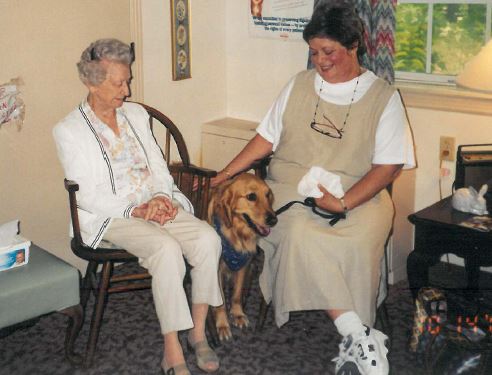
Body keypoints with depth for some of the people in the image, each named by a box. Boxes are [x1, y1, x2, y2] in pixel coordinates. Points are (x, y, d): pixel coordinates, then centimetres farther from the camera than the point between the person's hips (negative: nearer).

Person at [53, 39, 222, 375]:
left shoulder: (137, 114, 13)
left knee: (208, 238, -23)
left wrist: (161, 197, -8)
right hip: (111, 217, -5)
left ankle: (198, 331, -10)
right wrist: (135, 210, -19)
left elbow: (159, 166, 13)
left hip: (158, 205, 5)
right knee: (167, 249, -34)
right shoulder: (69, 131, -3)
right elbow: (86, 196, -9)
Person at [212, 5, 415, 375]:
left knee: (358, 243, -35)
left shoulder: (384, 97, 3)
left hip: (357, 195, -2)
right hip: (291, 189, 2)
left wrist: (344, 202, -18)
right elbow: (266, 138, 15)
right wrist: (225, 174, 6)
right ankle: (359, 336, -31)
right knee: (300, 232, -33)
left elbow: (388, 166, -4)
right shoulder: (300, 84, 13)